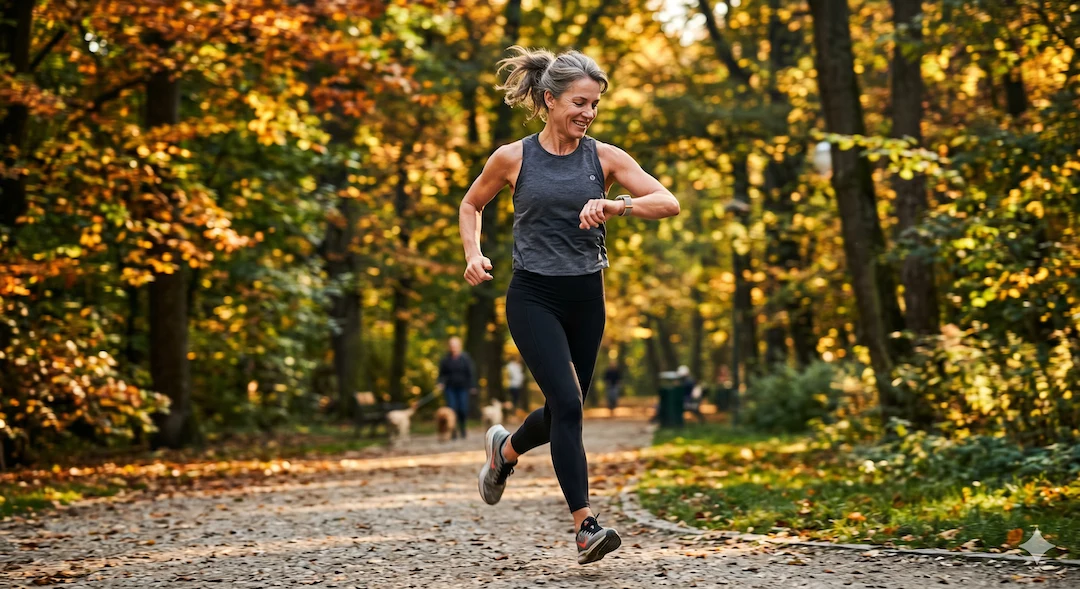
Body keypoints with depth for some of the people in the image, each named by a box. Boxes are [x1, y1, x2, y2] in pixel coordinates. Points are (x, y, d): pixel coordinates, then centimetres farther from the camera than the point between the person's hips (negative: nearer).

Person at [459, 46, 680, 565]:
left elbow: (669, 202, -10)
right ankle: (586, 526, -13)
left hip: (585, 299, 3)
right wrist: (474, 256, -1)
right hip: (533, 297, -3)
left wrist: (617, 206, -27)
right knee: (567, 403, -17)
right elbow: (471, 204, 15)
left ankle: (505, 450, 47)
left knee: (564, 410, 13)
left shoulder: (605, 158, 0)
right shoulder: (513, 158, -3)